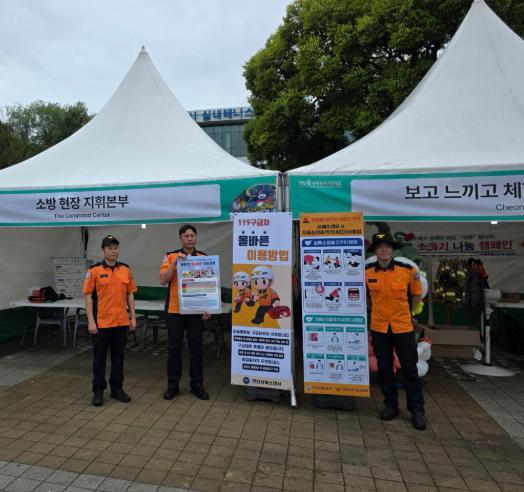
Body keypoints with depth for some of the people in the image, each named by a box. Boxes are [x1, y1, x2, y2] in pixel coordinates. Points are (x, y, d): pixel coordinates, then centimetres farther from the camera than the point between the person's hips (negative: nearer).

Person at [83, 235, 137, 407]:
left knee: (118, 356, 12)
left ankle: (117, 389, 25)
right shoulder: (94, 270, -6)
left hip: (121, 322, 4)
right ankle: (98, 391, 22)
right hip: (101, 322, -3)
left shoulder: (126, 269, 5)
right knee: (99, 357, 9)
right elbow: (88, 296, -7)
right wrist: (90, 321, -12)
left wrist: (133, 317, 4)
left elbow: (130, 294, 8)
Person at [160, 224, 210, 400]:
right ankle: (173, 384, 22)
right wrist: (175, 262, -21)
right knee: (174, 347, 8)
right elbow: (163, 280, -10)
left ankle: (197, 384, 21)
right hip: (175, 309, -1)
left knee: (196, 347, 8)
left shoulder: (204, 258, 4)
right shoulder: (171, 256, 0)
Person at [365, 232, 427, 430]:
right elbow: (363, 294, 12)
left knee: (410, 369, 8)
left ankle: (417, 409, 24)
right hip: (379, 328, 2)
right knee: (384, 369, 13)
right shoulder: (367, 272, -6)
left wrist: (403, 312, 9)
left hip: (403, 327, -1)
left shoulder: (408, 270, -9)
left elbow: (416, 294, 8)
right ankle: (391, 405, 31)